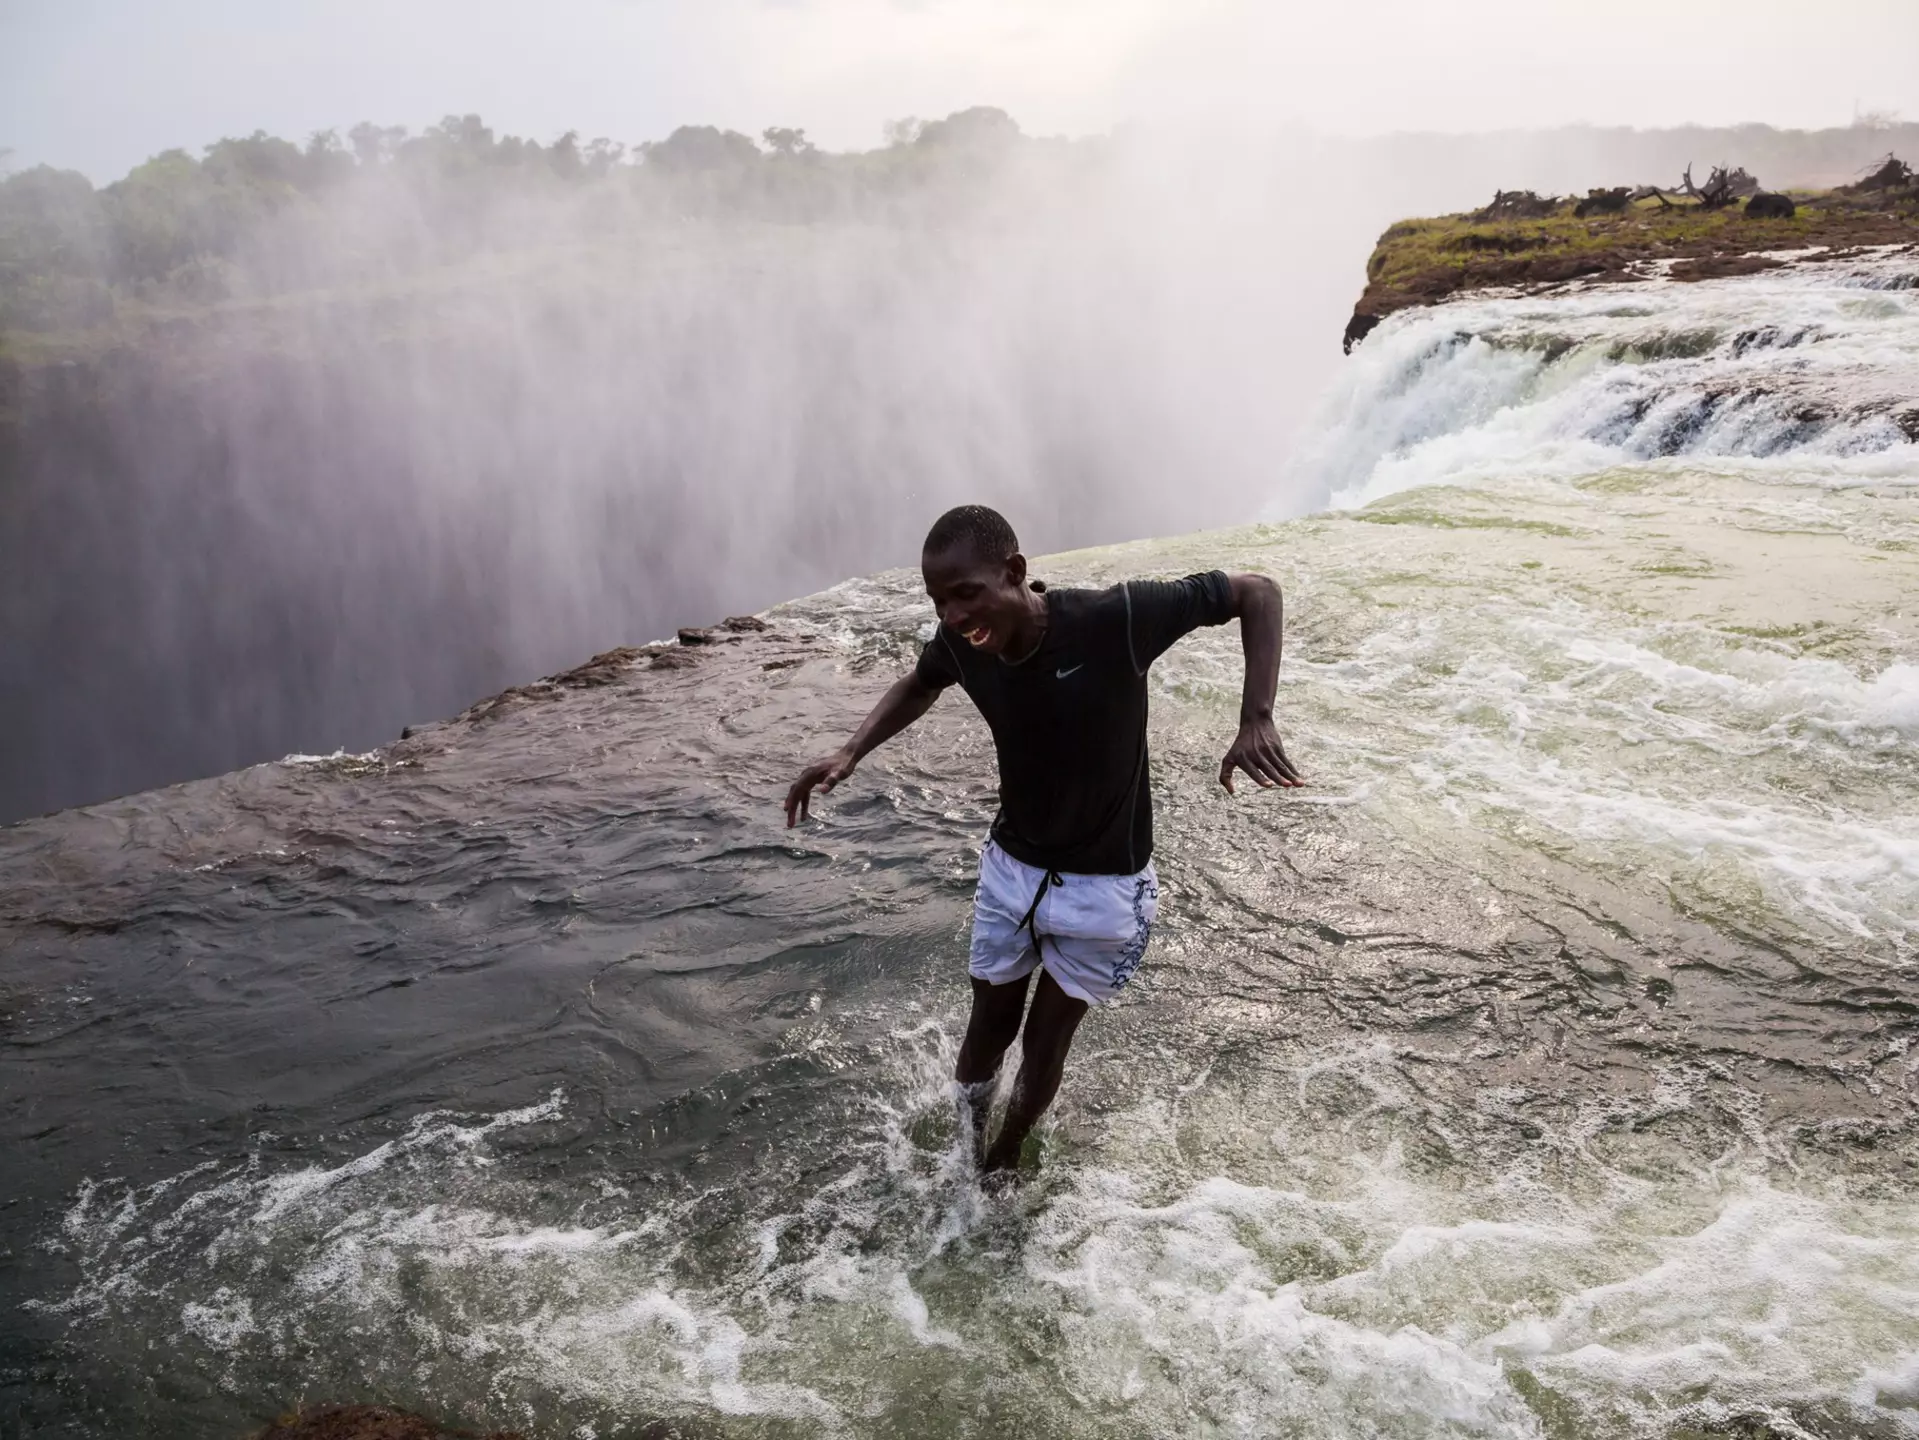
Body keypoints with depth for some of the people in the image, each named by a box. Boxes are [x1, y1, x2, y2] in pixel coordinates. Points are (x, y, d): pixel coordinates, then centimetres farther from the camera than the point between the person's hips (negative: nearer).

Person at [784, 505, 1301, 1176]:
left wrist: (1256, 720, -34)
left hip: (1102, 884, -3)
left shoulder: (1115, 619, -31)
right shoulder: (962, 643, -16)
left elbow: (1256, 591, -20)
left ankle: (996, 1174, 37)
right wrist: (849, 754, -7)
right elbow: (919, 685, 9)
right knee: (989, 1029, 16)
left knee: (1044, 1044, 11)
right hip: (1010, 866, 3)